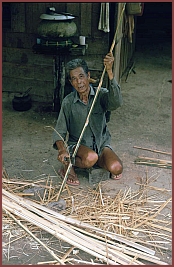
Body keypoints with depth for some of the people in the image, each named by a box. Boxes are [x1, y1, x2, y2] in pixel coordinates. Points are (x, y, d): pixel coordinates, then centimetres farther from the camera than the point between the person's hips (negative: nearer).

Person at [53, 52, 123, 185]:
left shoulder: (101, 94, -9)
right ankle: (68, 165, -4)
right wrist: (62, 149, -27)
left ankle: (99, 161, 9)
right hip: (78, 145, -1)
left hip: (101, 144, 1)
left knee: (116, 168, -23)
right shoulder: (68, 102, -8)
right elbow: (60, 131, -6)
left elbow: (116, 102, -33)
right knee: (90, 157, -35)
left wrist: (110, 72, -42)